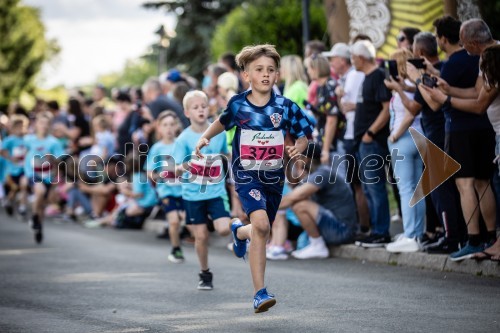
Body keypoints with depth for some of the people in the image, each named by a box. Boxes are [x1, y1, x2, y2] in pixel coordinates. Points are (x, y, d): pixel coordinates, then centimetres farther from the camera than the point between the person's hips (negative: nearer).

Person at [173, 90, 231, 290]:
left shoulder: (219, 132, -1)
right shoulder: (184, 138, -6)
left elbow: (228, 156, 13)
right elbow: (177, 167, -8)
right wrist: (185, 167, -32)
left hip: (216, 191, 1)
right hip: (193, 194, -1)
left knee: (224, 229, -17)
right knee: (201, 236, 3)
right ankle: (205, 274, 22)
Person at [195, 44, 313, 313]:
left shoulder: (285, 107, -5)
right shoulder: (238, 104, -3)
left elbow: (303, 135, 4)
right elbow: (223, 122, 19)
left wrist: (298, 147, -17)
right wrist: (205, 137, 5)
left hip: (274, 176, 3)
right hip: (247, 174, -3)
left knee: (261, 231, 15)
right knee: (261, 225, -25)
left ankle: (239, 231, 56)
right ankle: (260, 293, -21)